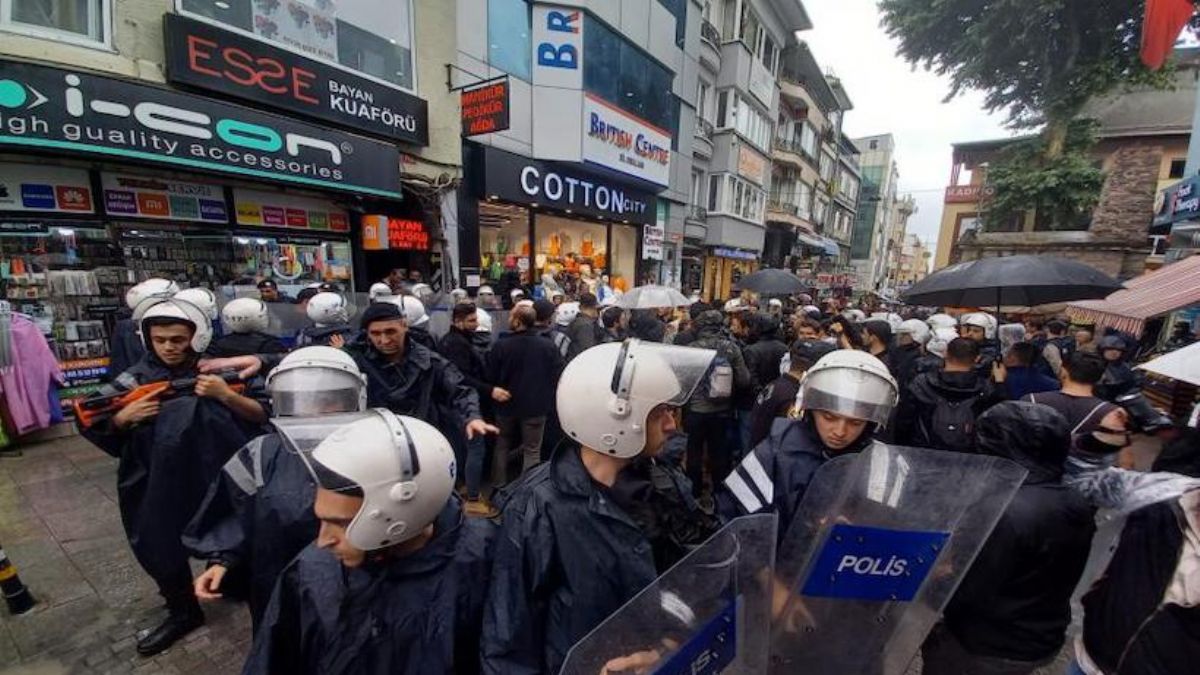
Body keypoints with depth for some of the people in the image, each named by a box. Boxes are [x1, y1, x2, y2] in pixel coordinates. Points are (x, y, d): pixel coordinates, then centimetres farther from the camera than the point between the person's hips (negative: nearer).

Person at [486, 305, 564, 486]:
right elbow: (557, 376, -8)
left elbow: (491, 377, -6)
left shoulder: (500, 345, -17)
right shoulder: (548, 346, -16)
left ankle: (499, 487, 32)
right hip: (536, 406, -1)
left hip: (507, 404, 1)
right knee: (532, 450, 12)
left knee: (502, 446, 22)